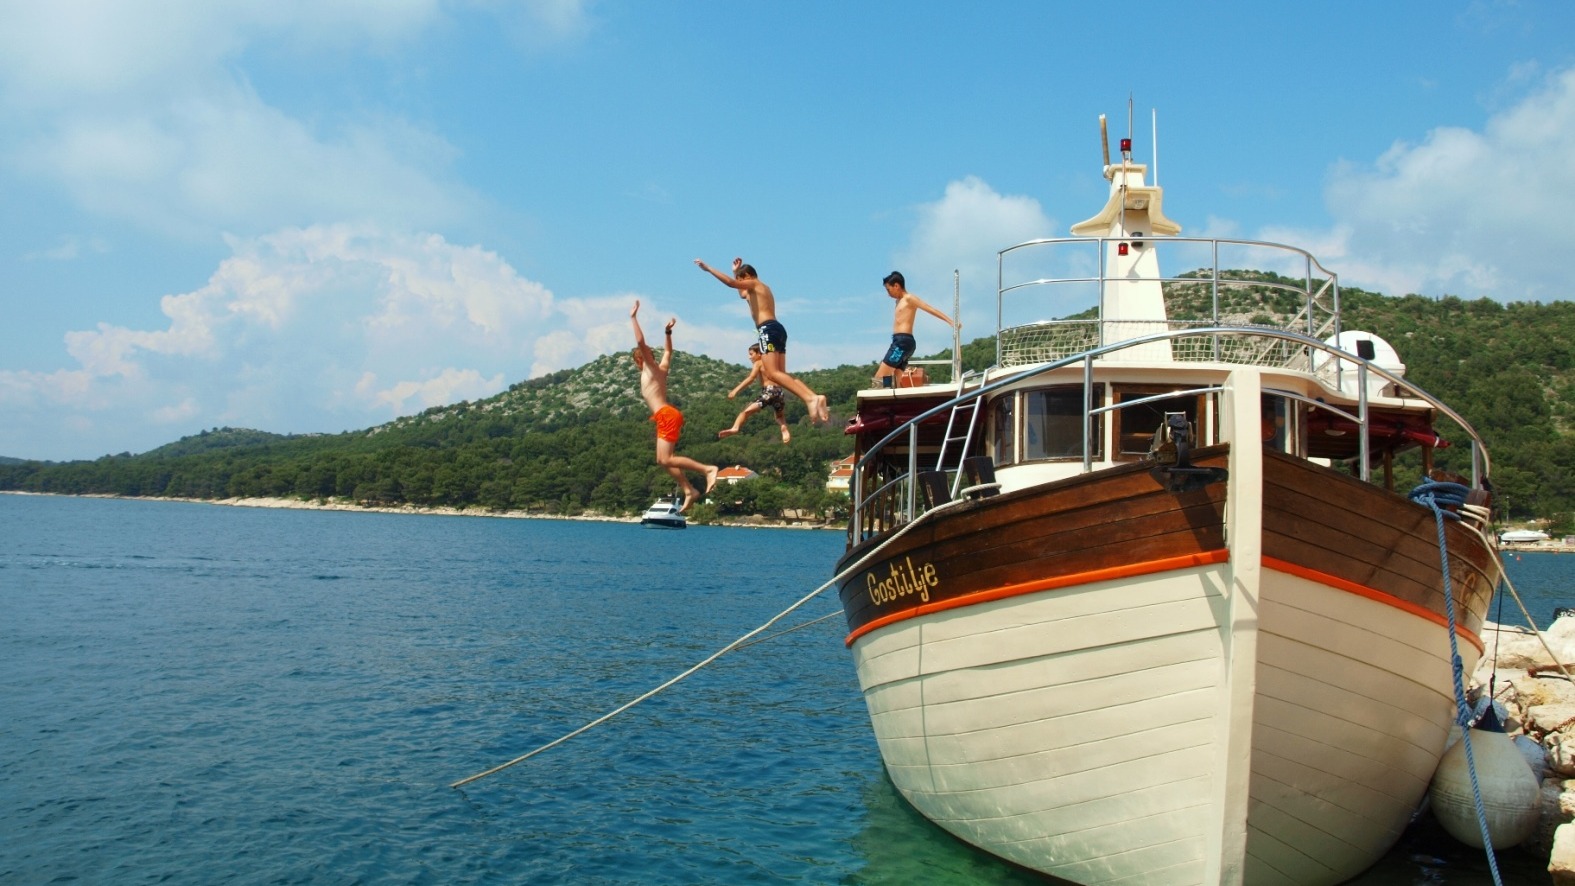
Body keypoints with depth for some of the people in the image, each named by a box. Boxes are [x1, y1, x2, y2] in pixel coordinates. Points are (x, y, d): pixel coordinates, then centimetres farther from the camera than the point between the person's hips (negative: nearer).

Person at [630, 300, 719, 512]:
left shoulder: (651, 368, -3)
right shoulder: (661, 368, 18)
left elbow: (640, 342, -14)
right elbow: (668, 351, 38)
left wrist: (634, 318, -10)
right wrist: (668, 332, 36)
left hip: (667, 416, -9)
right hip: (665, 417, 9)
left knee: (667, 459, -13)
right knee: (663, 459, 9)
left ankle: (708, 469, -13)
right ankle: (689, 490, 7)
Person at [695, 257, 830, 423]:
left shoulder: (754, 283, 5)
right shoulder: (759, 289, 33)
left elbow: (731, 282, -12)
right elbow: (742, 294, 52)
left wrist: (708, 268, -8)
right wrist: (736, 271, 45)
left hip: (768, 329, -10)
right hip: (776, 329, 10)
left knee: (772, 373, -21)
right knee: (779, 374, 5)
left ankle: (810, 398, -37)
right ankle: (813, 397, -13)